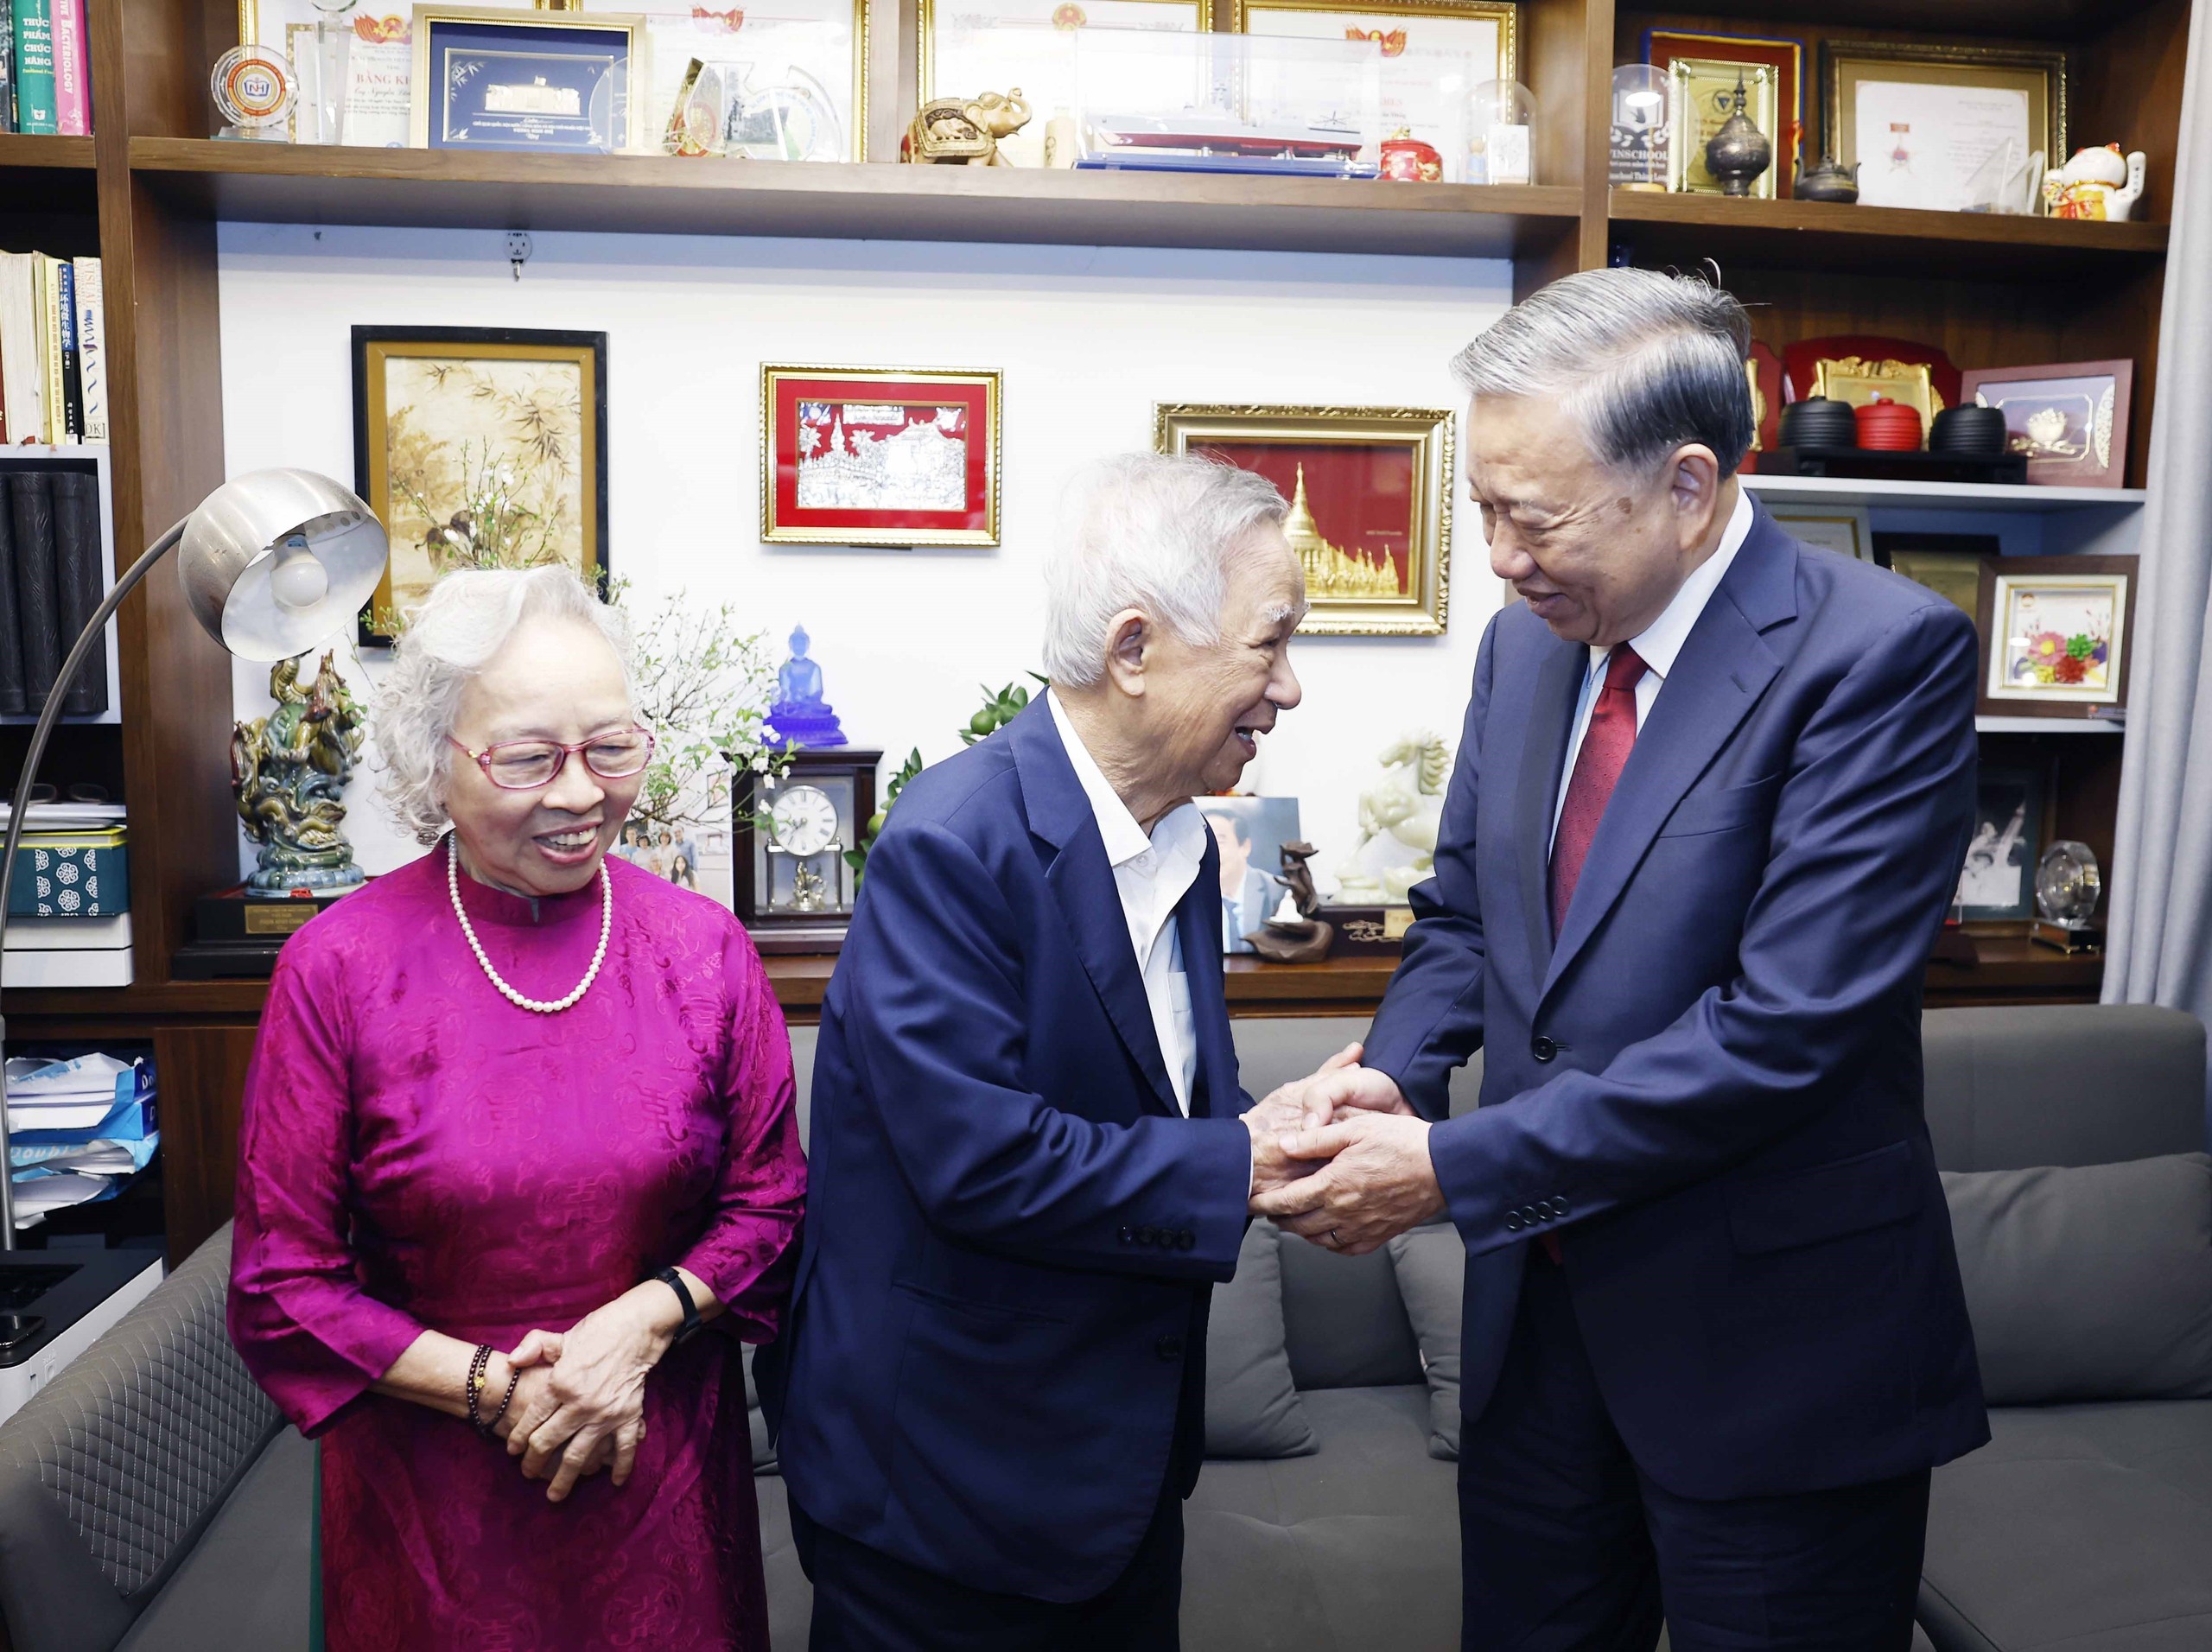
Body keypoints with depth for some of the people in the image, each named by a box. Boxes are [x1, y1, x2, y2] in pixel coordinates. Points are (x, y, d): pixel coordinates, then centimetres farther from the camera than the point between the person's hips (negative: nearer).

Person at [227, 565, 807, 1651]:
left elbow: (769, 1205, 0)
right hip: (430, 1497, -1)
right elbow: (282, 1290, -5)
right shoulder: (337, 970, -11)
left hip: (663, 1469, 1)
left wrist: (644, 1321, -16)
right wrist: (490, 1388, -13)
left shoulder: (704, 951, -7)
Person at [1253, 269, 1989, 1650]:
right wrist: (1396, 1073, -10)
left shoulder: (1882, 654, -19)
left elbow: (1784, 1024, -26)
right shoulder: (1527, 645, 3)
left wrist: (1453, 1168, -23)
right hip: (1542, 1297, 6)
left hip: (1772, 1338, -6)